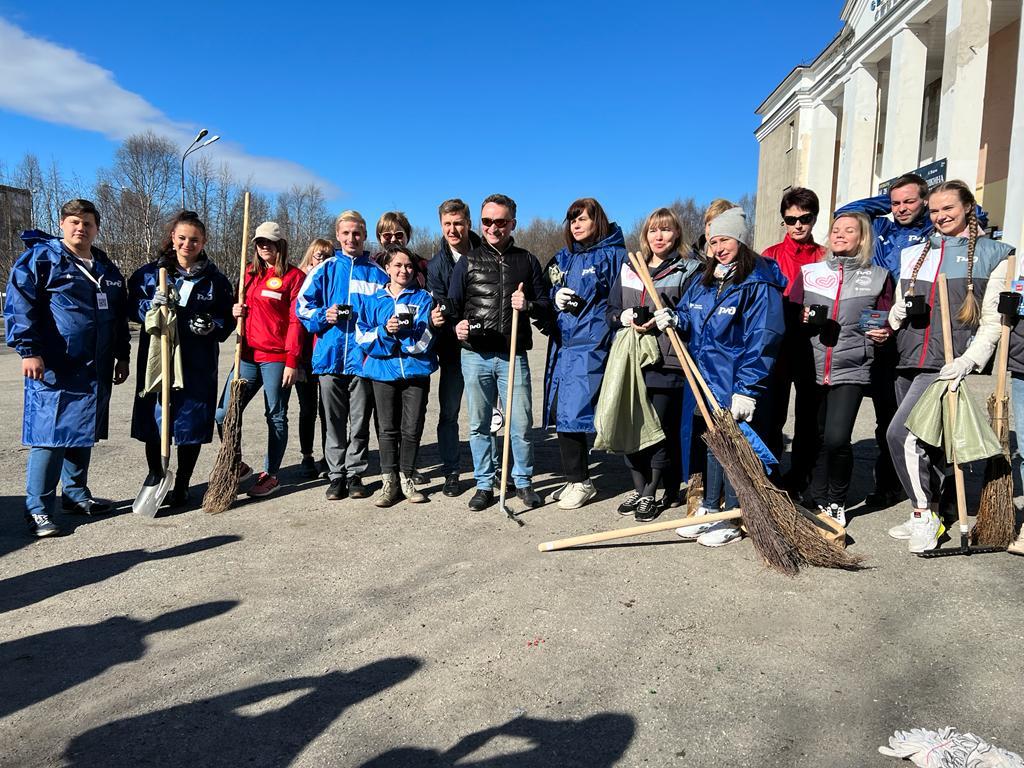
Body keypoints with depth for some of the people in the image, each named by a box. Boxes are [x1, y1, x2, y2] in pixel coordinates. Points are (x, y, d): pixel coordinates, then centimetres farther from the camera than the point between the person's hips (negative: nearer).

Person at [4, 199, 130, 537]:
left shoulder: (107, 269, 17)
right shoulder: (40, 258, -3)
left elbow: (120, 317, 23)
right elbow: (18, 305, -9)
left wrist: (122, 356, 20)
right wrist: (28, 350, -16)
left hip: (95, 370, 7)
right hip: (54, 368, -6)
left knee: (84, 433, 14)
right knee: (51, 435, -7)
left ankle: (76, 494, 28)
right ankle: (38, 509, 2)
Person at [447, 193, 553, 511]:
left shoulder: (526, 261, 10)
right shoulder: (468, 262, 9)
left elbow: (547, 309, 10)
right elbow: (452, 306, 11)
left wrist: (528, 306, -12)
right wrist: (456, 325, -11)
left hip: (513, 356, -1)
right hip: (475, 356, 1)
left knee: (520, 424, 1)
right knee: (478, 425, 7)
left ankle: (524, 481, 20)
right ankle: (484, 484, 20)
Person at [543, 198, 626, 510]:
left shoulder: (612, 255, 0)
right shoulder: (562, 258, 18)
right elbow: (549, 295, 23)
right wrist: (556, 299, 1)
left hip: (592, 344, -6)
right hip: (563, 341, 7)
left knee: (571, 411, -12)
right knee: (558, 410, 4)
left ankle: (580, 482, 4)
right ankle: (576, 480, 17)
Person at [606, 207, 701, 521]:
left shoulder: (689, 270, 2)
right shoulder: (628, 268, 16)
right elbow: (611, 310, 16)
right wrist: (625, 316, -5)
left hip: (666, 362, -4)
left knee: (660, 429, 1)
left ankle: (652, 494, 15)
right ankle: (639, 489, 23)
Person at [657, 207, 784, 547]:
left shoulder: (760, 285, -10)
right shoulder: (703, 281, 13)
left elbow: (761, 341, -16)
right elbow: (689, 321, 23)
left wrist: (748, 390, -21)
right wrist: (674, 320, -2)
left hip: (735, 386, -7)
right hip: (703, 379, 7)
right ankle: (708, 509, 26)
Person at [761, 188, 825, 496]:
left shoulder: (825, 257, 7)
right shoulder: (771, 255, 7)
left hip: (812, 346, 1)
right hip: (777, 344, -1)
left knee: (808, 417, 7)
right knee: (772, 415, 1)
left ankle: (800, 480, 18)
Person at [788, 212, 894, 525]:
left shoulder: (878, 276, 9)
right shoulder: (808, 272, 10)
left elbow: (887, 322, 14)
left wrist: (883, 334, -6)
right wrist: (801, 320, -8)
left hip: (851, 370, -2)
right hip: (812, 369, 2)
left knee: (837, 439, -13)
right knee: (816, 437, 6)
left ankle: (836, 501, 9)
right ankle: (817, 499, 23)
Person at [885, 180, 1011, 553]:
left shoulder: (991, 254, 4)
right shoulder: (913, 254, 16)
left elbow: (992, 321, -1)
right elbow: (895, 316, 20)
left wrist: (969, 360, -15)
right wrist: (900, 311, -3)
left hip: (946, 364, -5)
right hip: (909, 362, 5)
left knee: (900, 432, -19)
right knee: (923, 440, 12)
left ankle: (924, 515, -5)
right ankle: (927, 515, 24)